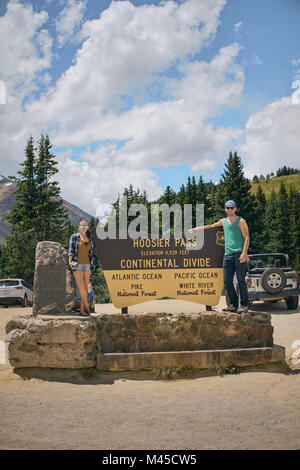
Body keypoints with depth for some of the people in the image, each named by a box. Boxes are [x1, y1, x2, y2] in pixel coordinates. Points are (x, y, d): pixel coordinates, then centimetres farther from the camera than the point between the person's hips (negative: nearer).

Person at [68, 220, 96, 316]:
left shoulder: (90, 239, 11)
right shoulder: (74, 237, 1)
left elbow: (92, 253, 13)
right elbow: (71, 250, -6)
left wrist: (92, 266, 9)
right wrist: (70, 261, -21)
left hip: (87, 265, 4)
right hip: (77, 266, -4)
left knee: (85, 288, 3)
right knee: (81, 287, -15)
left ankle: (82, 309, 10)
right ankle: (86, 305, 2)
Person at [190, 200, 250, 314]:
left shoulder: (241, 221, 3)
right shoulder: (223, 221, 19)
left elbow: (247, 237, -4)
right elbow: (210, 226, 33)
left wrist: (244, 253, -15)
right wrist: (196, 229, 34)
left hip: (239, 254, -5)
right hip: (227, 254, 5)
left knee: (241, 280, -7)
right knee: (227, 281, 1)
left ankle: (244, 305, -2)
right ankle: (233, 304, 10)